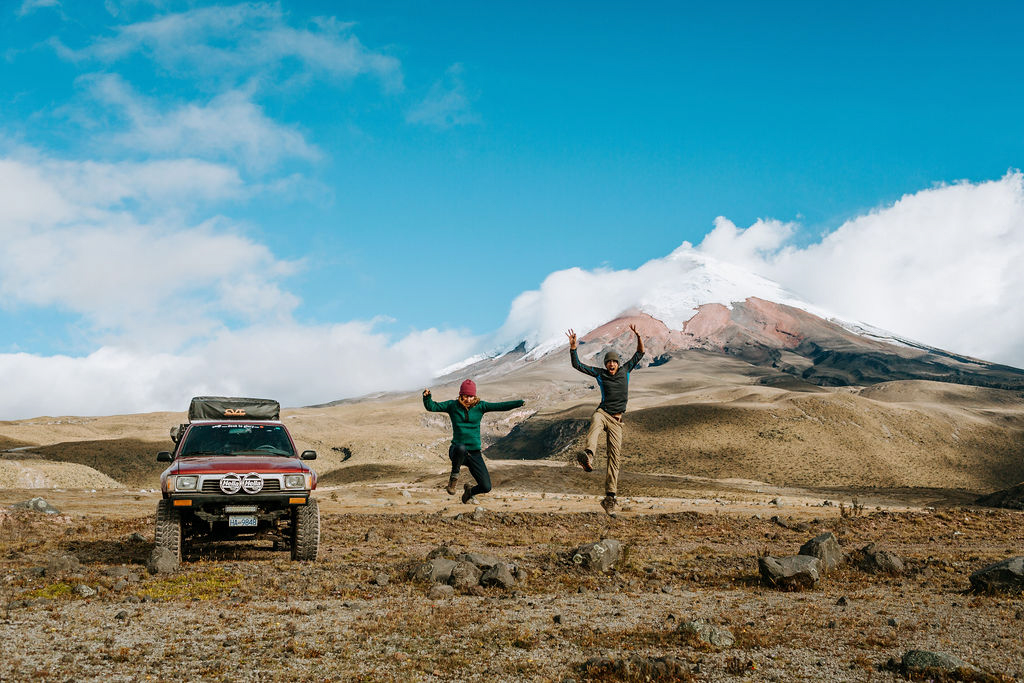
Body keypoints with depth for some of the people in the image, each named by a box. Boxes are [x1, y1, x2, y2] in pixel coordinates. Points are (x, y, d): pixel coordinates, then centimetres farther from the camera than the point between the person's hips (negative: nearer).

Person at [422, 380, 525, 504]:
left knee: (486, 487, -7)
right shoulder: (452, 405, 3)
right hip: (457, 452, -2)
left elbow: (500, 406, -6)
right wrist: (427, 397, -22)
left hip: (475, 454, 2)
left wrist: (520, 403, -19)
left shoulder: (480, 406, 3)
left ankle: (469, 490, 31)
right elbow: (432, 407, -1)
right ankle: (454, 477, -15)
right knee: (461, 448, -42)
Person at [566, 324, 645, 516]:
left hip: (616, 420, 3)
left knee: (614, 457, -4)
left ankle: (610, 498, -3)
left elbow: (640, 354, 19)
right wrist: (573, 346, -4)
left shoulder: (625, 370, 15)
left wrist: (638, 337, 5)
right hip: (603, 412, -3)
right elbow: (577, 365, 8)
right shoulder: (600, 373, 10)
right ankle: (588, 456, -72)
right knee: (596, 422, -42)